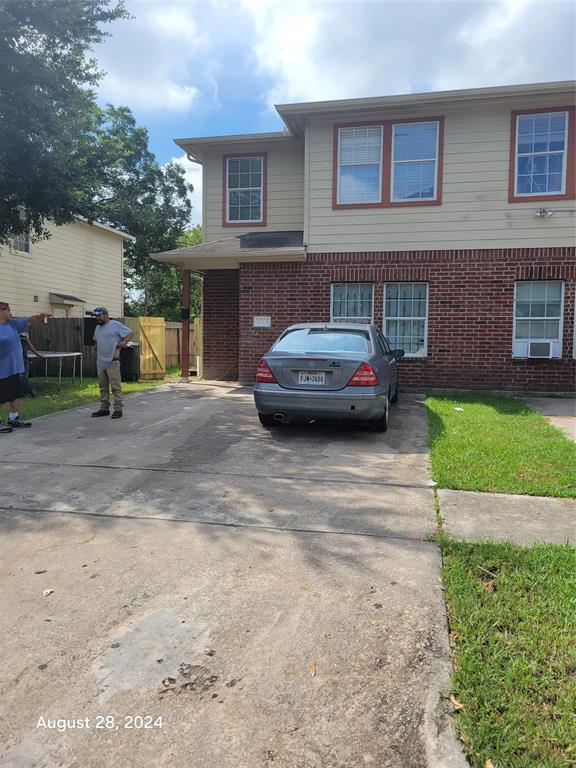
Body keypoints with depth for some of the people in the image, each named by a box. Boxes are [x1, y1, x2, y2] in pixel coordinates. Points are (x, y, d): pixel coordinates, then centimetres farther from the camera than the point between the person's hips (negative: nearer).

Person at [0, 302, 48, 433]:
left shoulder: (12, 323, 10)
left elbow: (29, 320, 14)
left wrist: (40, 316, -1)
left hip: (14, 368, 9)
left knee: (14, 394, 17)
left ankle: (14, 419, 29)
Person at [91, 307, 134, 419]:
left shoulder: (115, 325, -5)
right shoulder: (98, 328, 19)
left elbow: (130, 333, -7)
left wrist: (124, 343, -19)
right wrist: (94, 348, 17)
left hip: (112, 361, -8)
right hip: (100, 362, 8)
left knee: (115, 386, -8)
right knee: (103, 387, 13)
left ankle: (118, 409, -5)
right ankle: (104, 408, 20)